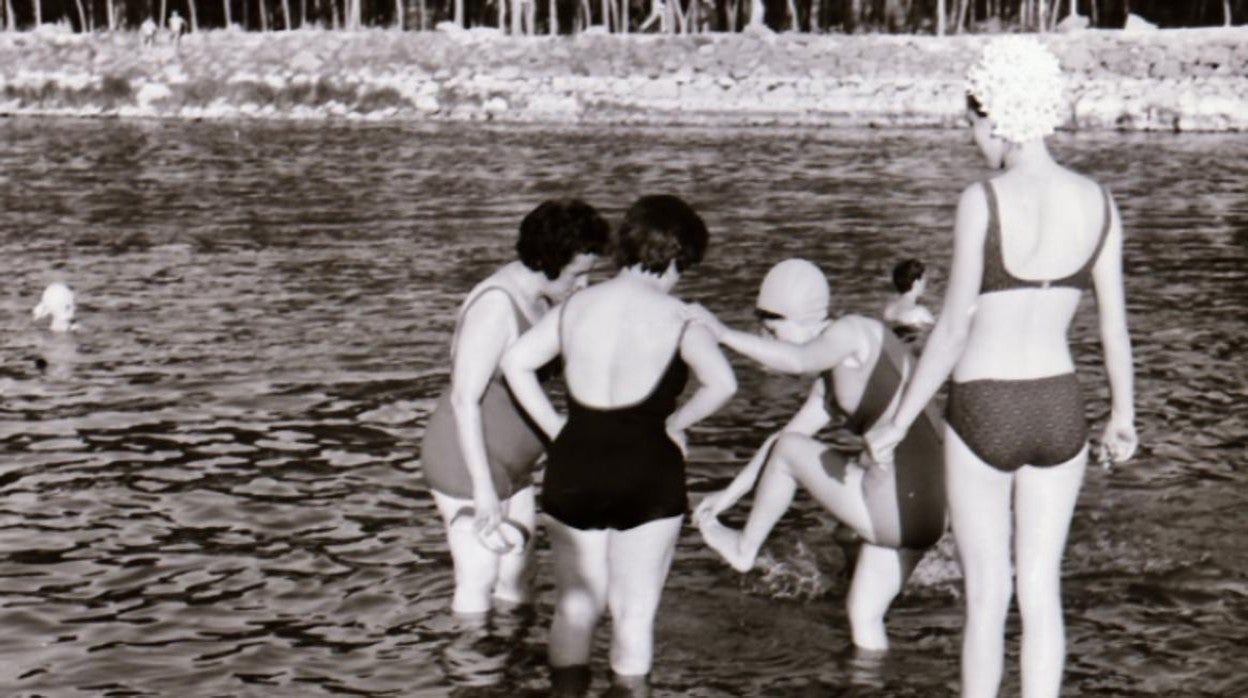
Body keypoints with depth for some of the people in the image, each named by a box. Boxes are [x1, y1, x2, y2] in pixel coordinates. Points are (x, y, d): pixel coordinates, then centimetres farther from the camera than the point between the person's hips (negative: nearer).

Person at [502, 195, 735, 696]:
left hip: (574, 468, 4)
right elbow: (721, 384, -21)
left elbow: (516, 362, 6)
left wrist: (554, 427, 7)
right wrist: (674, 424, -6)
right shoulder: (674, 317, -8)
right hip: (647, 470, -4)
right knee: (634, 608, 8)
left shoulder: (578, 306, 5)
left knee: (575, 605, 15)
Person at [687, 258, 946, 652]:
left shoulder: (853, 331, -8)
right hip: (924, 506, 10)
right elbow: (791, 432, 28)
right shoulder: (835, 375, 19)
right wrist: (731, 493, 30)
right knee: (863, 616, 22)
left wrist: (722, 333, -20)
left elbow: (796, 360, -29)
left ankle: (745, 549, 24)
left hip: (898, 501, -10)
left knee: (789, 449, 6)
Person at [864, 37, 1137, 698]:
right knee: (1042, 587, 14)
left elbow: (954, 328, -14)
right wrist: (1123, 413, 20)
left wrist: (897, 422, -4)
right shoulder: (1097, 201, -2)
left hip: (984, 412, -4)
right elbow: (1114, 323, 5)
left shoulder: (983, 200, -16)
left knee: (986, 593, 9)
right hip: (1060, 410, 4)